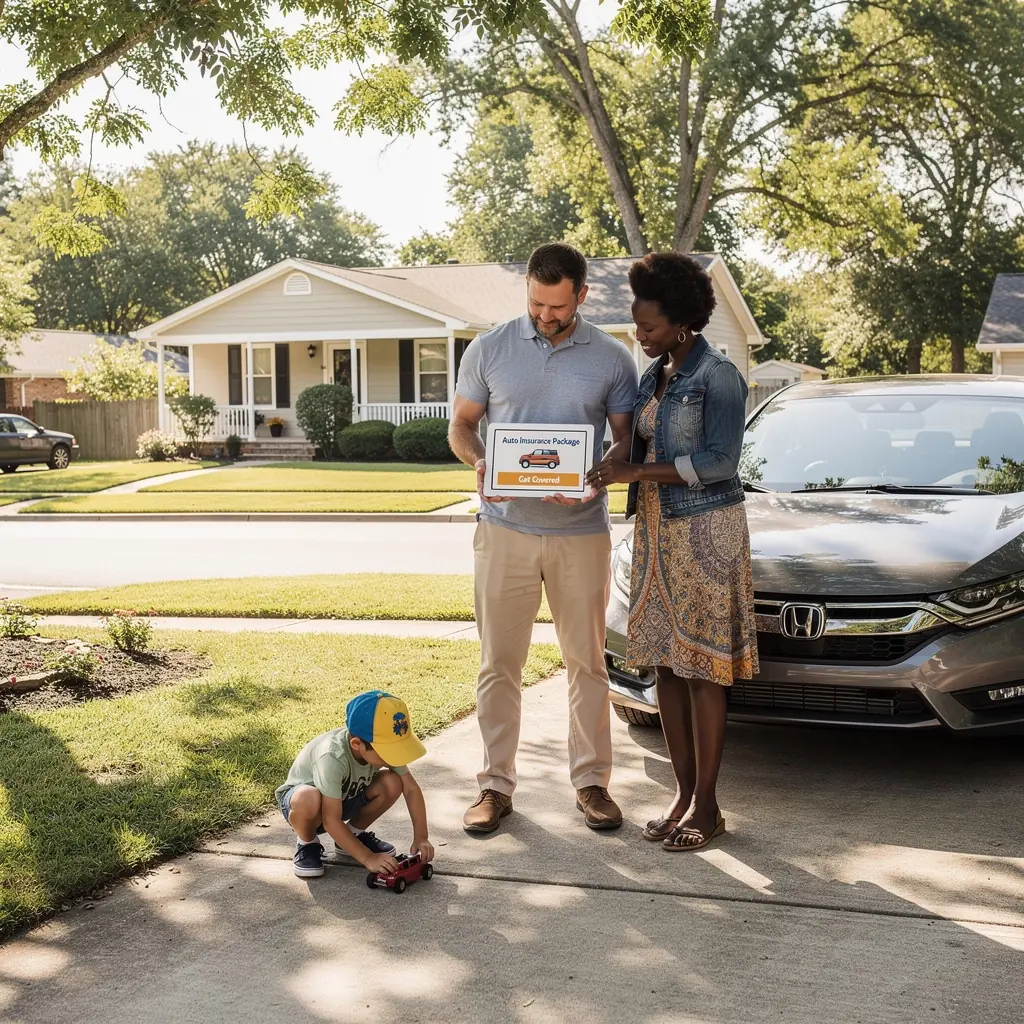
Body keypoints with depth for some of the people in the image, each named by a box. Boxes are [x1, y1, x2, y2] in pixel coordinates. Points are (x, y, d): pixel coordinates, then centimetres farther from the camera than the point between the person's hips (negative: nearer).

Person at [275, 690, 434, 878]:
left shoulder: (384, 745, -23)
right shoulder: (333, 757, -40)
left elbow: (411, 788, -16)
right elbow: (331, 820, -37)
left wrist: (420, 837, -24)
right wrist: (368, 858, -38)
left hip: (345, 797, 5)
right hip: (300, 794, -5)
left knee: (392, 783, -20)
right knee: (308, 799, -41)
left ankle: (355, 833, 6)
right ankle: (307, 844, -7)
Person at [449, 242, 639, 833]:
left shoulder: (612, 359, 1)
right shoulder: (490, 350, 3)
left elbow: (627, 440, 5)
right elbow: (461, 425, 9)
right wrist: (479, 462, -13)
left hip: (582, 531, 0)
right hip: (505, 529, 0)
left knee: (588, 661, 7)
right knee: (499, 663, 4)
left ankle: (592, 780, 19)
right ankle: (496, 785, 13)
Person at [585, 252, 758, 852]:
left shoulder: (718, 376, -11)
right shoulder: (656, 376, 14)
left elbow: (719, 461, -18)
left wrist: (634, 472, -20)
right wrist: (611, 471, 2)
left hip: (706, 531, -8)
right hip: (657, 529, 8)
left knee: (701, 671, -4)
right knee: (665, 667, 8)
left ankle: (706, 807, 4)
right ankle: (684, 796, 16)